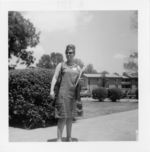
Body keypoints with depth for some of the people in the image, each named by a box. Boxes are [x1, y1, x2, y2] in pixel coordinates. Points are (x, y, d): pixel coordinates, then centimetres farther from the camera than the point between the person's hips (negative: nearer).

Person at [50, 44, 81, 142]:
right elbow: (55, 77, -4)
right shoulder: (61, 65, 5)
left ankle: (69, 138, 23)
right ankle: (59, 138, 1)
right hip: (63, 93, -4)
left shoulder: (78, 68, 14)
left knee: (70, 116, 11)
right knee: (63, 116, -7)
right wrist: (52, 90, -16)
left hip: (73, 94, 4)